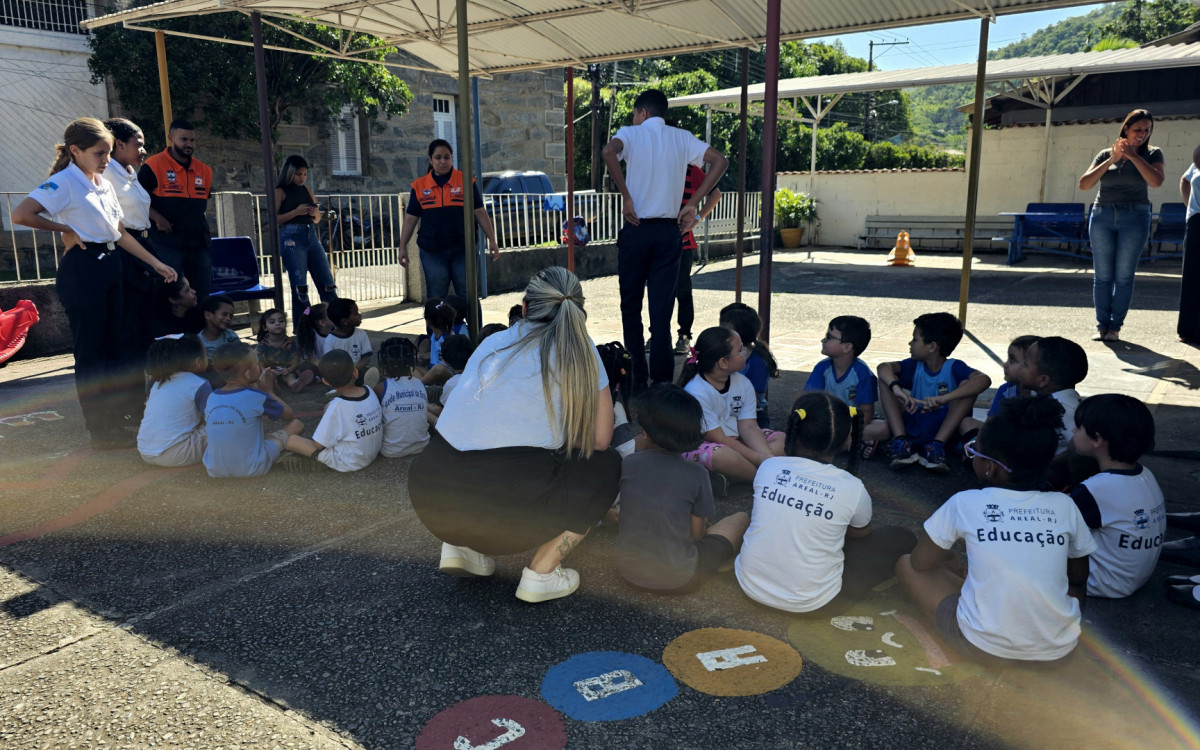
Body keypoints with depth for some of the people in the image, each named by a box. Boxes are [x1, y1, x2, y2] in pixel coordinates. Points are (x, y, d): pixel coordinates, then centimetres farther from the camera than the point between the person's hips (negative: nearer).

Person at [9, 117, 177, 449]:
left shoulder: (104, 185, 15)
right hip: (81, 269, -8)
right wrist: (65, 229, -11)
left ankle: (116, 420, 21)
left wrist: (156, 263, 15)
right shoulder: (64, 182, -10)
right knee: (90, 350, -2)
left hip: (109, 267, 8)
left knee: (115, 346, 11)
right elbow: (20, 214, -22)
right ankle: (102, 432, 5)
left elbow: (120, 233, 18)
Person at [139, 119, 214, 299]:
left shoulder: (204, 170, 12)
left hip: (199, 242, 5)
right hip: (168, 242, -5)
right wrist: (157, 218, -14)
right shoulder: (154, 166, -5)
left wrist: (198, 220, 14)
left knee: (203, 294, 8)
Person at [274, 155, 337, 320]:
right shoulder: (281, 191, 0)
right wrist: (296, 212, -16)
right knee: (299, 287, -4)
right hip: (291, 238, -5)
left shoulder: (307, 190, 16)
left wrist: (314, 212, 0)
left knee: (328, 284, 1)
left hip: (311, 236, 5)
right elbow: (274, 219, -9)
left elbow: (318, 219, 22)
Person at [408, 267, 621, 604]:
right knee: (606, 465, 17)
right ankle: (541, 573, 11)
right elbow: (600, 440, 6)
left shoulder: (493, 342, 19)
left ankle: (462, 545, 19)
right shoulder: (579, 348, 6)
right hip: (503, 506, -5)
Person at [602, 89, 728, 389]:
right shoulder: (682, 138, 11)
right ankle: (662, 379, 2)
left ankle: (636, 378, 12)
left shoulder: (631, 133, 1)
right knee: (662, 307, 4)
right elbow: (720, 160, 1)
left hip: (636, 229, -2)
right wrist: (692, 204, 0)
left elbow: (609, 151, -21)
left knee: (631, 306, 9)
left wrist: (626, 196, -16)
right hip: (669, 231, 2)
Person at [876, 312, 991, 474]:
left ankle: (936, 446, -26)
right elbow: (883, 367, -15)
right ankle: (901, 442, -22)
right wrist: (897, 389, -37)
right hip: (911, 429, 3)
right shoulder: (915, 366, 4)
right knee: (887, 378, -10)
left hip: (943, 431, -3)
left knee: (968, 383, -21)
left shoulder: (954, 368, -6)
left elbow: (984, 380, -27)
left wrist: (943, 399, -40)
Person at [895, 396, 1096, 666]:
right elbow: (1079, 578, 14)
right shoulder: (1064, 506, 0)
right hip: (1058, 649, 4)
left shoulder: (965, 504, -8)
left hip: (984, 648, -4)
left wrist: (948, 552, 25)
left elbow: (920, 563, 6)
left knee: (905, 565, 15)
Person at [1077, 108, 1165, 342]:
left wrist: (1133, 155, -11)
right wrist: (1111, 160, -10)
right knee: (1103, 276, 0)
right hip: (1102, 217, 1)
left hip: (1135, 219, -1)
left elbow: (1156, 181, -13)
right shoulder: (1105, 155, 8)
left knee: (1124, 276, -2)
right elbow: (1084, 184, -3)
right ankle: (1102, 325, 5)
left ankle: (1115, 327, 2)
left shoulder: (1152, 154, 5)